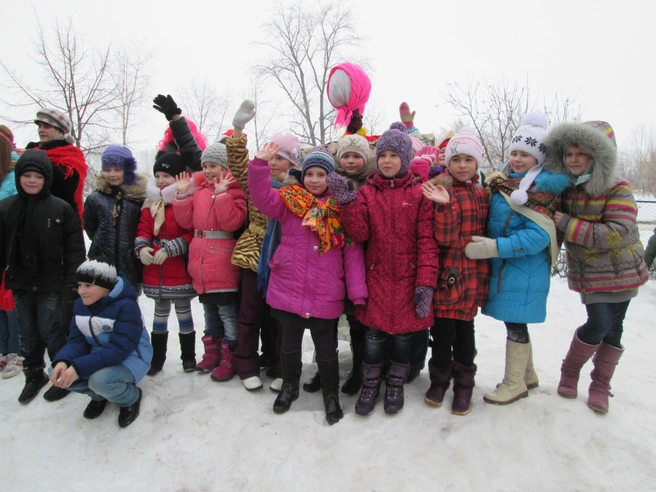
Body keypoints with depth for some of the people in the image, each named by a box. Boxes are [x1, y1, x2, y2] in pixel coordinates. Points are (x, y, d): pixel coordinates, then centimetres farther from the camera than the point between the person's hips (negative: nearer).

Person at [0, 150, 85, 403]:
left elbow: (75, 248, -7)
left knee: (50, 330, 2)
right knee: (28, 332, 15)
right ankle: (34, 375, 31)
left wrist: (72, 281, -9)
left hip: (50, 283, -4)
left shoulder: (61, 208, -8)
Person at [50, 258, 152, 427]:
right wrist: (62, 361, -27)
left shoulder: (126, 306, -25)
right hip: (99, 354, 7)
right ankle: (98, 395, 15)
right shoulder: (80, 305, -2)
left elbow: (120, 348, -31)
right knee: (57, 373, -13)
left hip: (131, 356, -7)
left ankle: (131, 397, 1)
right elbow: (77, 340, -4)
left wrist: (79, 368, -38)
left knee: (100, 380, -35)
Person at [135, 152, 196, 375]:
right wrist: (142, 247, -11)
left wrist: (169, 250, -21)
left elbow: (192, 234, -16)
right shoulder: (151, 202, 9)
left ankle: (188, 356, 24)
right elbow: (143, 229, 8)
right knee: (160, 312, 16)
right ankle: (157, 358, 29)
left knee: (183, 311, 8)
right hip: (155, 271, 6)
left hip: (180, 270, -5)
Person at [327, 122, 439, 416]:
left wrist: (425, 283, -13)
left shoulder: (419, 193, -2)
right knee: (374, 333, 7)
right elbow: (359, 234, -7)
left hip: (408, 278, -1)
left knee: (403, 334, 11)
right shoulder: (367, 192, 3)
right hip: (377, 276, 1)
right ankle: (370, 385, 30)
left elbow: (427, 240, -6)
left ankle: (396, 384, 34)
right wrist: (348, 202, -20)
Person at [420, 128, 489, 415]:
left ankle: (464, 383, 28)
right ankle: (439, 379, 26)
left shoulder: (481, 194, 11)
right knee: (443, 329, 3)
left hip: (473, 275, 4)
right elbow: (445, 239, -16)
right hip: (448, 273, -4)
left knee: (465, 328, 12)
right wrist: (446, 205, -28)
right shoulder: (441, 192, -6)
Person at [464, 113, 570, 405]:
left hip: (525, 272, -7)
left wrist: (493, 247, -25)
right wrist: (487, 247, 1)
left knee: (515, 324, 2)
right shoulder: (503, 182, 10)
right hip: (501, 269, 7)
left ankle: (514, 384, 20)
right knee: (514, 323, 17)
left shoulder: (543, 186, -12)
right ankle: (527, 375, 36)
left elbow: (538, 236, -21)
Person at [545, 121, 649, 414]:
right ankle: (570, 371, 15)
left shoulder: (618, 190, -14)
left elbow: (616, 234, -25)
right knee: (599, 325, -9)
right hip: (590, 274, 1)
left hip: (622, 271, 0)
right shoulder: (563, 188, -1)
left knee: (614, 329, 8)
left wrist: (568, 224, -26)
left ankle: (600, 385, 25)